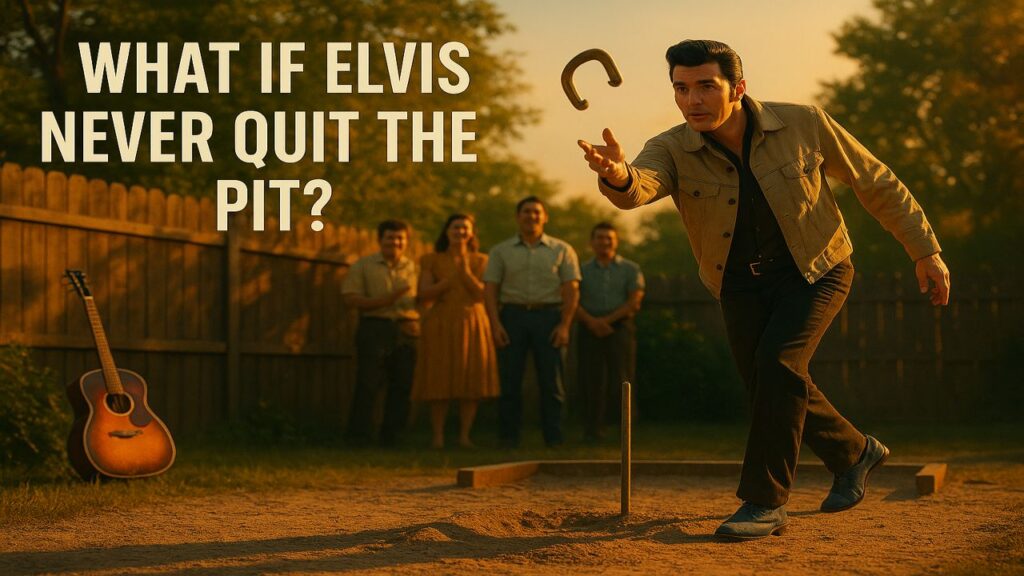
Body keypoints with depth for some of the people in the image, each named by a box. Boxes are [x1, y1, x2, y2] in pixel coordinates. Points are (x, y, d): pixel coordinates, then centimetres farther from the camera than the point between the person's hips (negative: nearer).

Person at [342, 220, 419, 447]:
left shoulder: (414, 268, 14)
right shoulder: (364, 266, 7)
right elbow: (350, 298, -1)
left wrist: (418, 324, -7)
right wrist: (381, 302, -13)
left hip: (406, 331, 3)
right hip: (374, 328, -3)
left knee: (402, 385, 1)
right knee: (368, 383, -7)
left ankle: (391, 435, 11)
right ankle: (359, 434, 0)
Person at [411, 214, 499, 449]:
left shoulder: (480, 261, 10)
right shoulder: (432, 260, 7)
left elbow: (482, 294, -2)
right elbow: (424, 293, -3)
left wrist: (467, 272, -15)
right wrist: (451, 278, -12)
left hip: (472, 325, 1)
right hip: (441, 325, -1)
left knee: (470, 382, -3)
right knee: (439, 383, -5)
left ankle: (464, 436, 3)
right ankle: (437, 437, -2)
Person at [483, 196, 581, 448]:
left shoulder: (561, 250, 8)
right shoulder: (501, 251, 9)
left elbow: (571, 290, 2)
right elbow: (490, 289, 4)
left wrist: (565, 325, -8)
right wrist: (495, 324, -8)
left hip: (548, 316, -1)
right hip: (512, 315, 1)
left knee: (551, 380, -2)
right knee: (510, 380, -1)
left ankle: (554, 439, 2)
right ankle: (508, 439, 3)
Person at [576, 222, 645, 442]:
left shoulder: (630, 269, 11)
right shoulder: (582, 270, 15)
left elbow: (634, 301, -1)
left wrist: (608, 320, -10)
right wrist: (591, 322, -14)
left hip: (620, 327, -1)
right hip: (590, 330, 1)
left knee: (622, 378, -8)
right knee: (592, 381, -3)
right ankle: (593, 430, 2)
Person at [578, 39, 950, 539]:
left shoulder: (803, 125, -20)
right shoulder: (672, 151, -19)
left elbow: (876, 183, -8)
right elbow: (639, 186, -43)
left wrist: (925, 250, -5)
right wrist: (617, 176, -68)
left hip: (816, 270, -3)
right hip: (742, 284, 3)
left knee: (777, 361, -24)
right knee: (766, 384, 7)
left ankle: (764, 503, -17)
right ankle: (854, 453, 35)